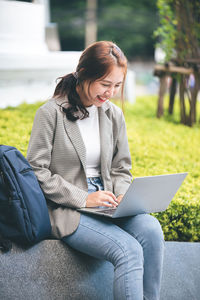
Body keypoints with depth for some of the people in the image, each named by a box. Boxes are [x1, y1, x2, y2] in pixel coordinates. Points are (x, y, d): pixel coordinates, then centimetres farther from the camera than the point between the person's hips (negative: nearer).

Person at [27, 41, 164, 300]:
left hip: (106, 206, 5)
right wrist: (83, 198, -16)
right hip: (66, 210, -5)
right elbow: (37, 171, -8)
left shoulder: (114, 115, 11)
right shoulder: (51, 113, -5)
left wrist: (122, 196, -5)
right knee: (129, 250, -28)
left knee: (151, 230, -26)